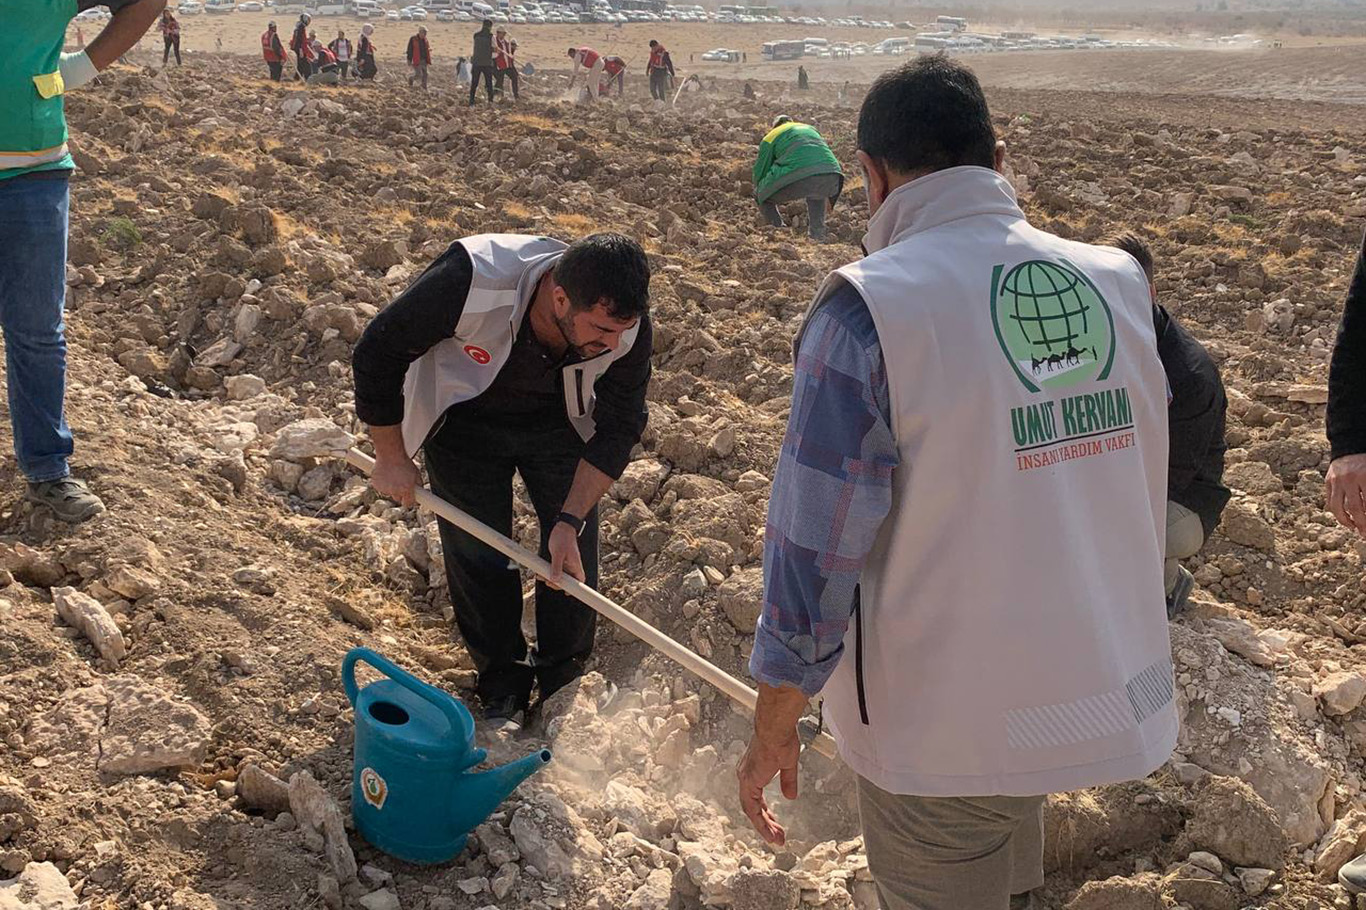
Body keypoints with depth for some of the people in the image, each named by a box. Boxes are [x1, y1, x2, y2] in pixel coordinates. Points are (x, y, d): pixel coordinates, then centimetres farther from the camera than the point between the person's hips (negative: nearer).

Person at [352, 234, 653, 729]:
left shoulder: (627, 326, -31)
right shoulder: (470, 283, -42)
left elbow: (618, 428, -16)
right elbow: (376, 353, -25)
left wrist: (570, 520, -21)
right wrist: (391, 458, -15)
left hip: (558, 421, 2)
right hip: (465, 419, -2)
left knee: (572, 557, 0)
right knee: (478, 553, 0)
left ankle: (564, 683, 22)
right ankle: (502, 687, 22)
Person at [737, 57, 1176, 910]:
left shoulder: (868, 310, -21)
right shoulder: (1118, 281, -3)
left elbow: (816, 547, -19)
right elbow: (1143, 495, 8)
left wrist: (774, 728, -6)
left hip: (946, 723, -5)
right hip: (1113, 701, 6)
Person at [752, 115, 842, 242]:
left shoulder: (770, 137, 23)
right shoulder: (811, 128, 38)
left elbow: (760, 174, 27)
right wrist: (826, 196, 62)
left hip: (798, 178, -5)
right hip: (831, 175, 5)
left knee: (760, 195, 20)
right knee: (817, 194, 41)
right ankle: (817, 236, 30)